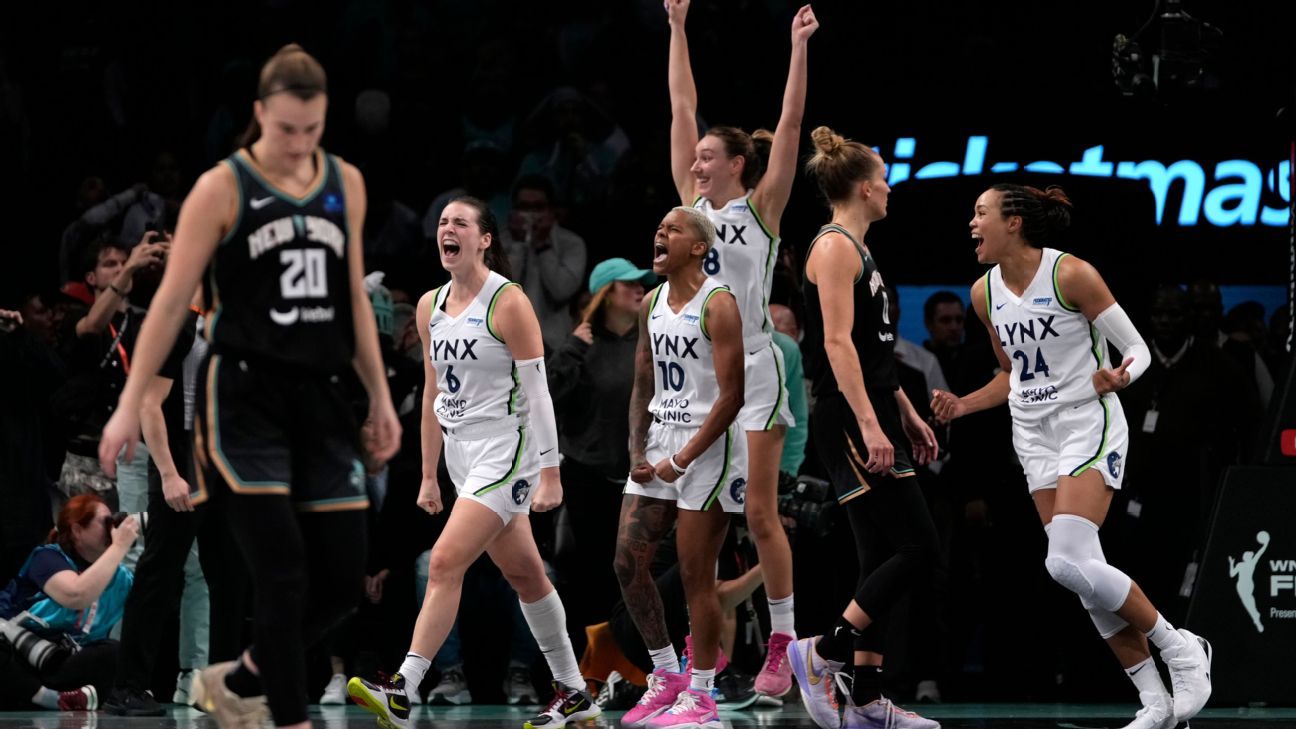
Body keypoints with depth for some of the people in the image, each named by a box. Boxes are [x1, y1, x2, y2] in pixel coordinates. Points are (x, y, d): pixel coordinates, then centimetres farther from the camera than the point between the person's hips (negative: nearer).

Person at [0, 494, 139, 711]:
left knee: (115, 654, -23)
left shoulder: (118, 576, 10)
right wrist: (119, 546, -25)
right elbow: (77, 596, -30)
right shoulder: (48, 557, -10)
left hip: (60, 665, 5)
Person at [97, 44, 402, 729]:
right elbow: (172, 300, -5)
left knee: (343, 579, 3)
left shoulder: (346, 184, 9)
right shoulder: (222, 189, -6)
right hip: (244, 397, -5)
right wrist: (129, 407, -7)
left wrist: (380, 396, 15)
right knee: (283, 575, -12)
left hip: (319, 397, 5)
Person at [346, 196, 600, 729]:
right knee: (524, 576, 13)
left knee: (445, 564, -17)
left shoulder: (508, 302, -11)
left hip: (505, 451, -8)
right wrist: (429, 476, 15)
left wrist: (550, 475, -14)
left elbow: (537, 393, -12)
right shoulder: (430, 306, 9)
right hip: (462, 455, 8)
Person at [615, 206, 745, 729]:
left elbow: (731, 397, -18)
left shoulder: (718, 305, -14)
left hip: (708, 445, -8)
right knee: (628, 562, 4)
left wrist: (683, 460, -19)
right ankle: (666, 676, 18)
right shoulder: (652, 304, 11)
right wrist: (637, 453, 2)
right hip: (660, 440, 8)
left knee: (696, 574, -4)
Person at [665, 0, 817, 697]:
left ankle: (782, 646, 0)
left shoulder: (761, 208, -2)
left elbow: (790, 124, -11)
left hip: (751, 371, -6)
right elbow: (682, 108, 11)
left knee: (760, 516, -5)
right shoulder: (694, 202, 10)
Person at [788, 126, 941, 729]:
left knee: (884, 560, 8)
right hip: (850, 426, -10)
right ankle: (821, 653, -6)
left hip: (874, 423, 10)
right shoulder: (834, 247, -12)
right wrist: (870, 425, -26)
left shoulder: (855, 249, 18)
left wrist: (906, 414, 25)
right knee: (917, 550, -12)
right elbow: (837, 343, -20)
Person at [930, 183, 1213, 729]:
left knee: (1068, 562, -23)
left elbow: (1136, 347, -9)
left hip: (1088, 424, -7)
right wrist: (963, 406, 6)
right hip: (1034, 435, 7)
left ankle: (1179, 647, -5)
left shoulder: (1071, 274, -14)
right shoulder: (985, 293, 6)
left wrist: (1119, 378, -30)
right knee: (1082, 572, -1)